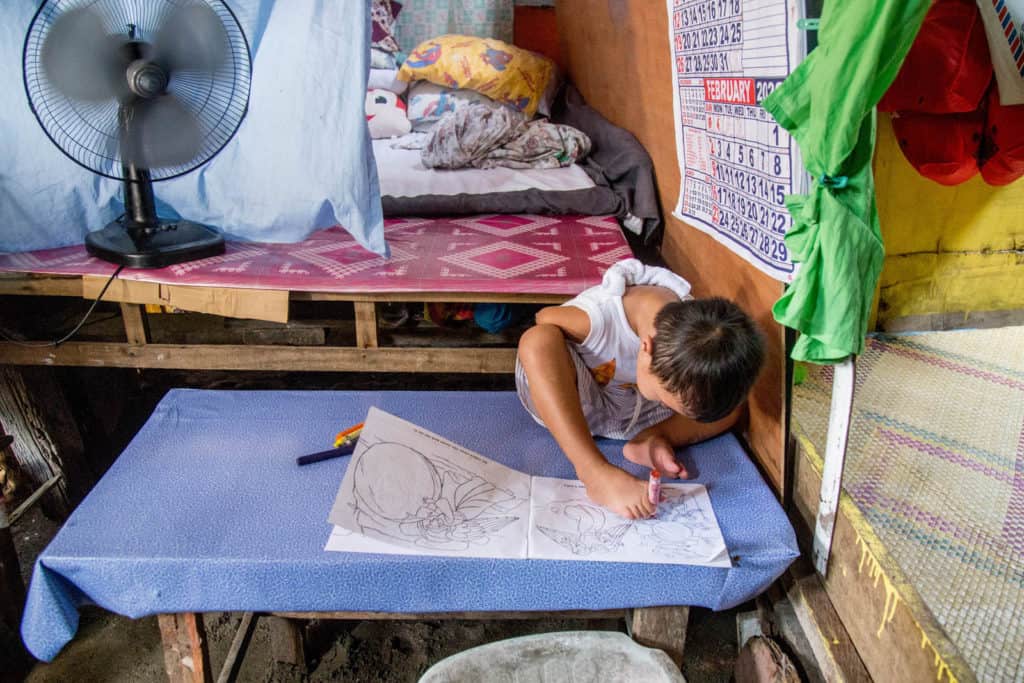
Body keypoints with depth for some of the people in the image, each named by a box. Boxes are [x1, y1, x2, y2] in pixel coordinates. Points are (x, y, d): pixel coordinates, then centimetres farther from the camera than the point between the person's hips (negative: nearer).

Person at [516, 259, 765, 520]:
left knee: (729, 409, -11)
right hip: (560, 402, -3)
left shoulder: (697, 332, -24)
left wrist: (658, 438, -24)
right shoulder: (597, 316, -38)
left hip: (628, 414, 3)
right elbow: (544, 317, -17)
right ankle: (597, 474, -39)